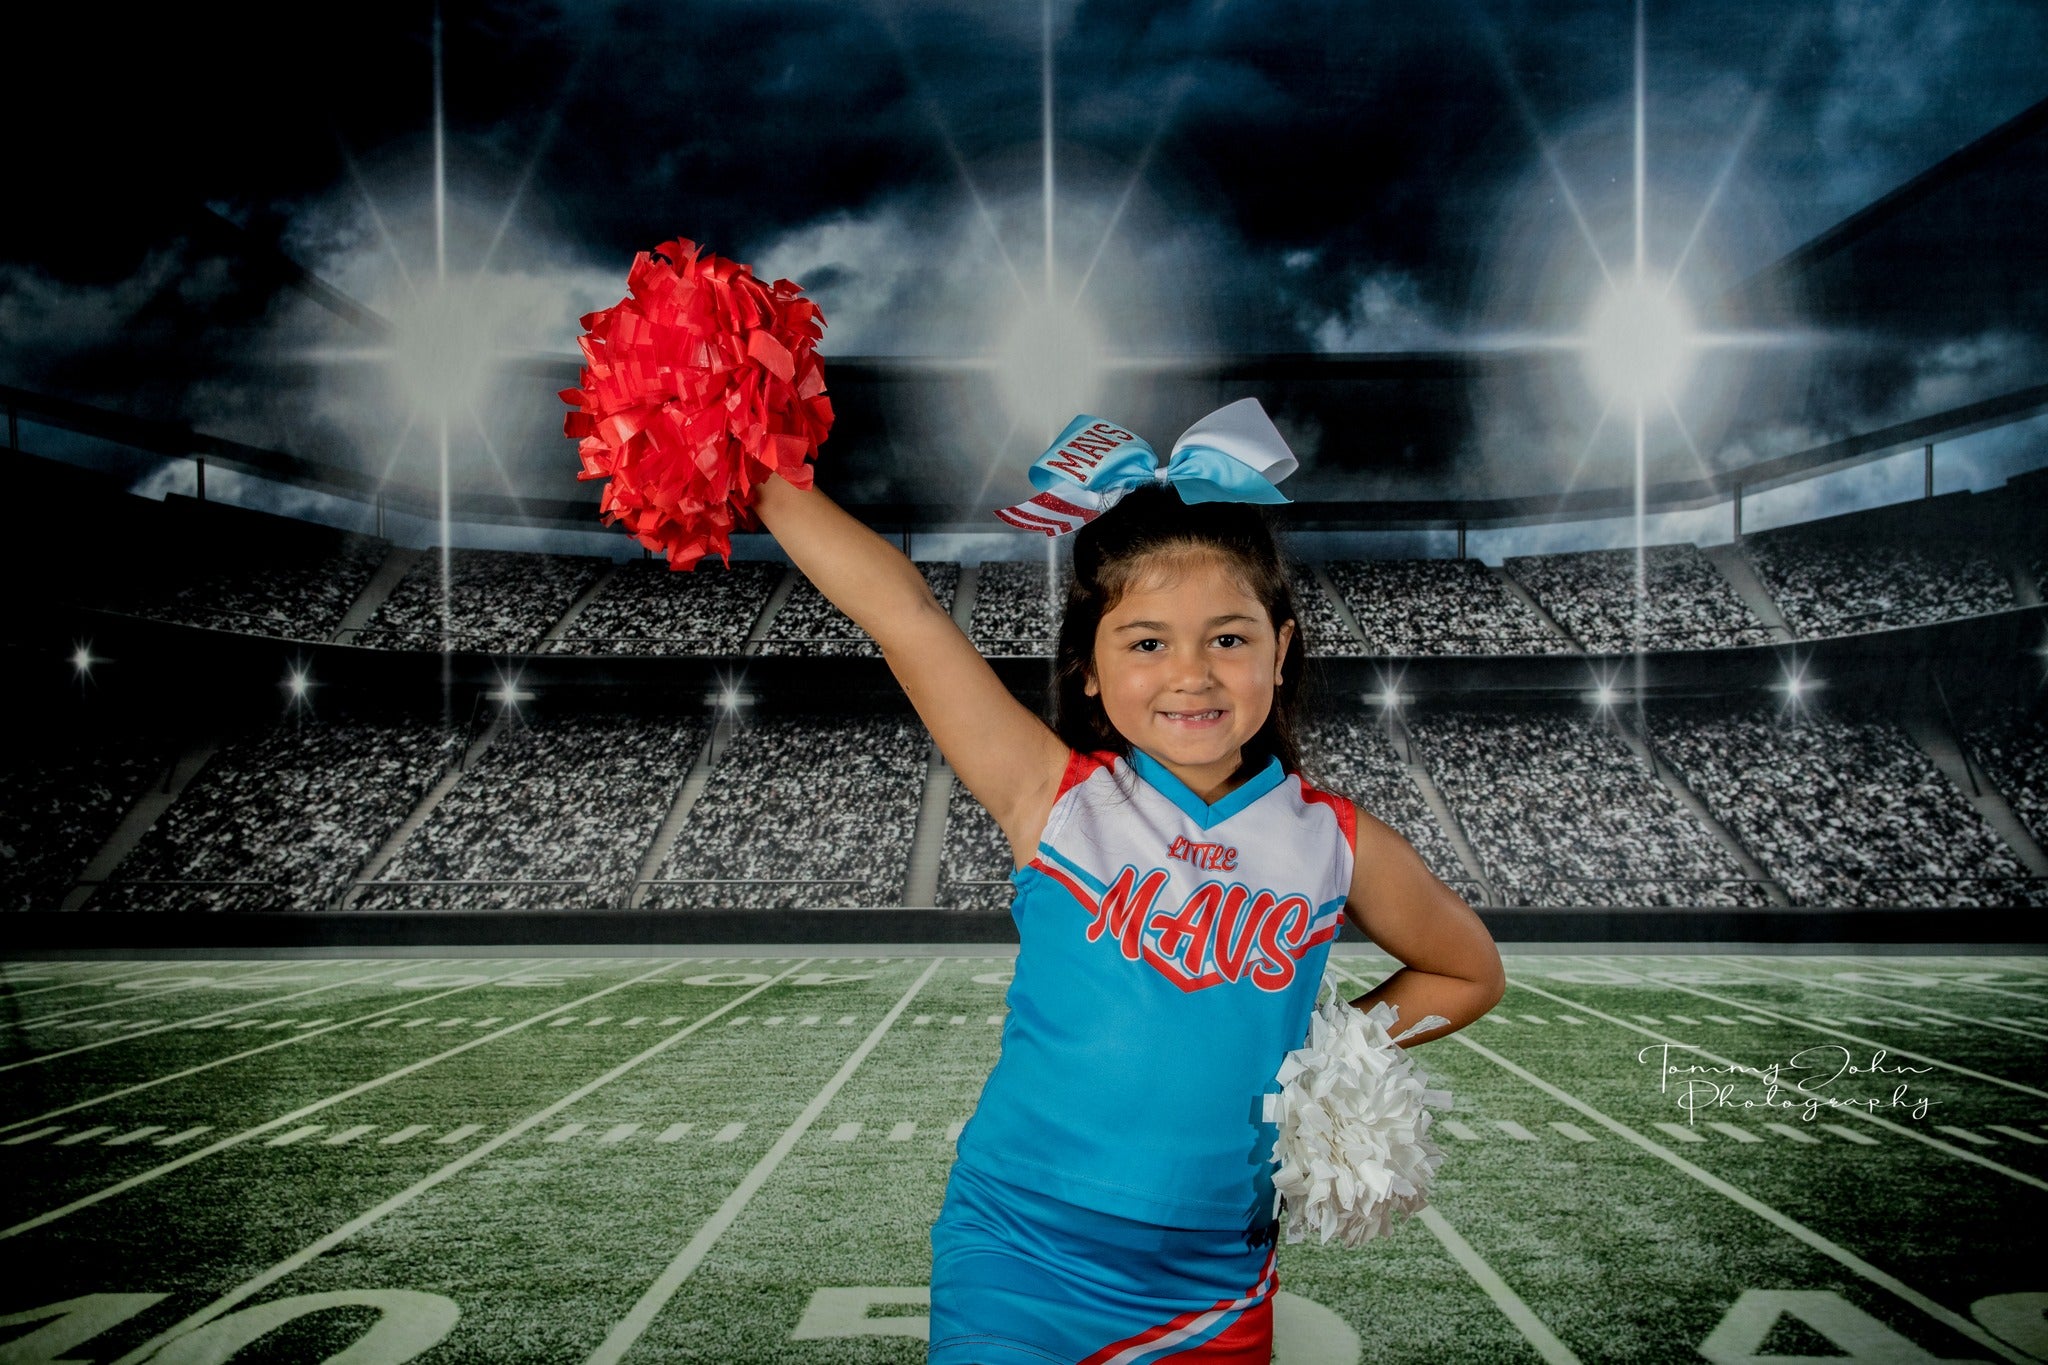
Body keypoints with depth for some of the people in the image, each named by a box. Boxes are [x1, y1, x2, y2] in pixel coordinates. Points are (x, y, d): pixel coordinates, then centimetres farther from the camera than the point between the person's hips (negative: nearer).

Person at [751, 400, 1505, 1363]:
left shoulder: (1332, 843, -3)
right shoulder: (1059, 802, -10)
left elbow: (1470, 974, 14)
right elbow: (907, 615, -20)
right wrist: (760, 466, -22)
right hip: (1018, 1274, -2)